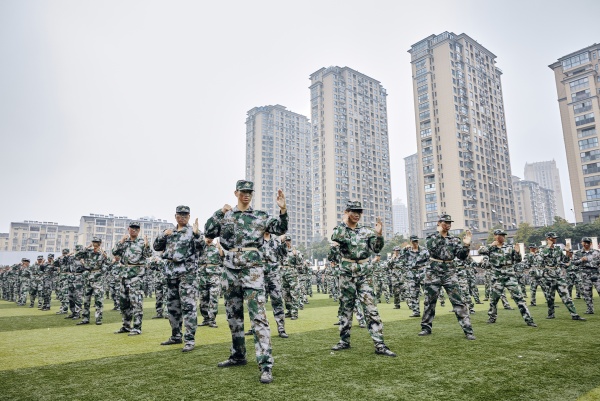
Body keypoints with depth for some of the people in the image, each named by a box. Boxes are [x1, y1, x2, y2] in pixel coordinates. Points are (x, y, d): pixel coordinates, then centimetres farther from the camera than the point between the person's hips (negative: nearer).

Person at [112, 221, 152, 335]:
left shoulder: (142, 241, -2)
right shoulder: (124, 241, 13)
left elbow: (148, 254, -13)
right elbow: (114, 252, 4)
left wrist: (146, 246, -32)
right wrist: (121, 242, -10)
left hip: (136, 274, -6)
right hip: (124, 273, 7)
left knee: (136, 301, -8)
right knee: (123, 301, 14)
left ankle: (137, 328, -4)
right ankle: (126, 326, 28)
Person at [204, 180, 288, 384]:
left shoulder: (261, 216, 7)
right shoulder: (225, 215, 13)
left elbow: (280, 229, -1)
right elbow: (208, 232, 4)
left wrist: (283, 209, -16)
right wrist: (219, 212, -5)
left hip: (253, 267, -4)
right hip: (231, 268, 4)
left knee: (258, 315, -11)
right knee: (233, 314, 13)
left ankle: (266, 364, -11)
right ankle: (238, 355, 29)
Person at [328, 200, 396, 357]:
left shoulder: (366, 231, 7)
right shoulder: (339, 230, 0)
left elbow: (376, 248, 1)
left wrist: (379, 234, -18)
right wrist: (344, 224, -22)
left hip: (364, 274, 1)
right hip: (347, 274, -1)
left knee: (371, 308, -5)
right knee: (346, 308, 10)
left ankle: (379, 345, -2)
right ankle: (344, 341, 23)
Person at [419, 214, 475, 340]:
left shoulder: (454, 239, 8)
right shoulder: (431, 237, 2)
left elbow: (462, 256, 0)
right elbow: (432, 248, -19)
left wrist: (466, 245, -17)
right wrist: (439, 234, -16)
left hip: (449, 273, 1)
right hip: (433, 273, -1)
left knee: (458, 302, -5)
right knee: (429, 302, 8)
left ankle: (468, 330, -1)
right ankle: (426, 327, 21)